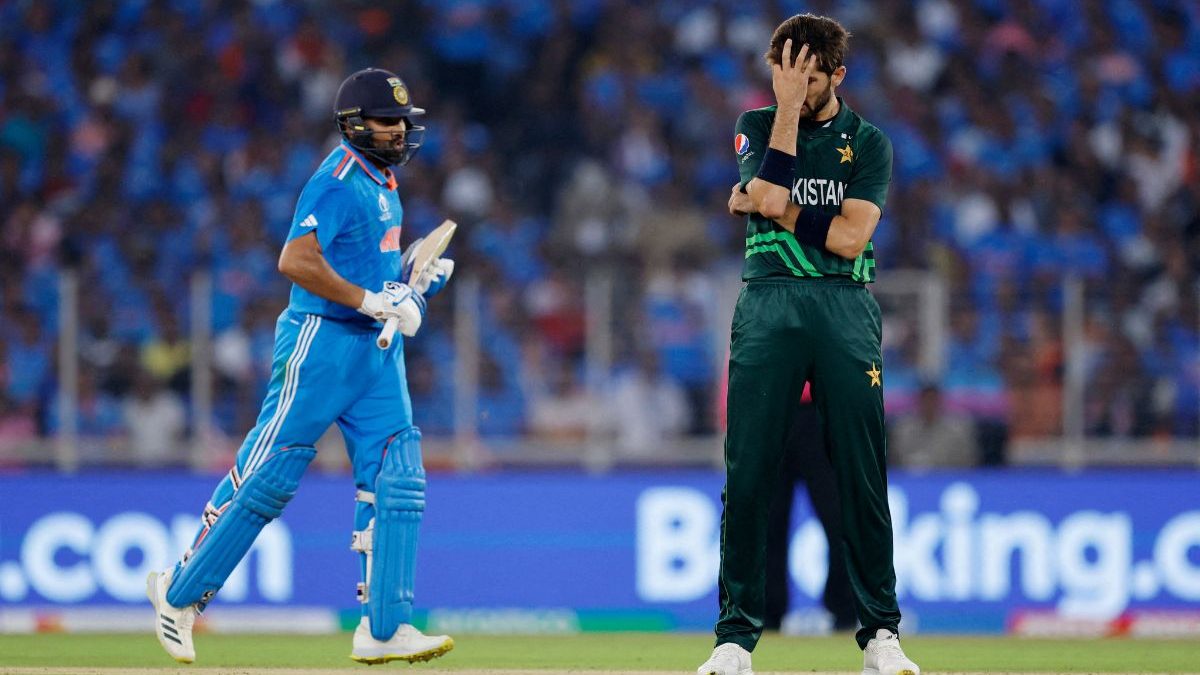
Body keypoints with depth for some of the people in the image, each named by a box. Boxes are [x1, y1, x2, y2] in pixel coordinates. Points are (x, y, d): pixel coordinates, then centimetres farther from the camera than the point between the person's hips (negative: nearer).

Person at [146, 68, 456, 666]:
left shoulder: (382, 182, 16)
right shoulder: (338, 180, -14)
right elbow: (296, 261, -25)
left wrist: (415, 280, 9)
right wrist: (373, 301, -25)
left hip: (378, 349, 9)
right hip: (323, 341, -9)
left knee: (395, 481, -1)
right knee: (269, 475, -5)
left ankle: (384, 628, -2)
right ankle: (180, 591, 9)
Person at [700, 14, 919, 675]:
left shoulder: (868, 142, 8)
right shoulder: (758, 126, 11)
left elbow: (850, 237, -5)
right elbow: (770, 196, -10)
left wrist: (771, 209, -3)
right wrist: (787, 106, -7)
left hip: (846, 307, 0)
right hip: (768, 304, 0)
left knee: (862, 473, -3)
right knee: (747, 473, -4)